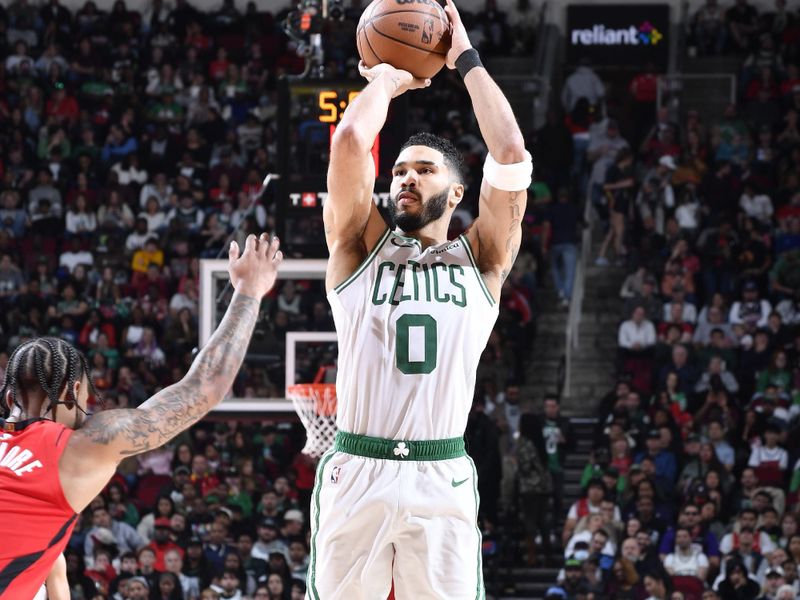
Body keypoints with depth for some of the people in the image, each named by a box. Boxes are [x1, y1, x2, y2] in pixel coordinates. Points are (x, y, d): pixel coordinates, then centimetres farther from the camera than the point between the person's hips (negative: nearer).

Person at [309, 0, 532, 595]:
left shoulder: (479, 261, 13)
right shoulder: (361, 249, 12)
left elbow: (512, 154, 2)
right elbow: (350, 141, -1)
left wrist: (467, 59, 10)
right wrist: (388, 78, 15)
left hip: (441, 481, 0)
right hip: (355, 473, 0)